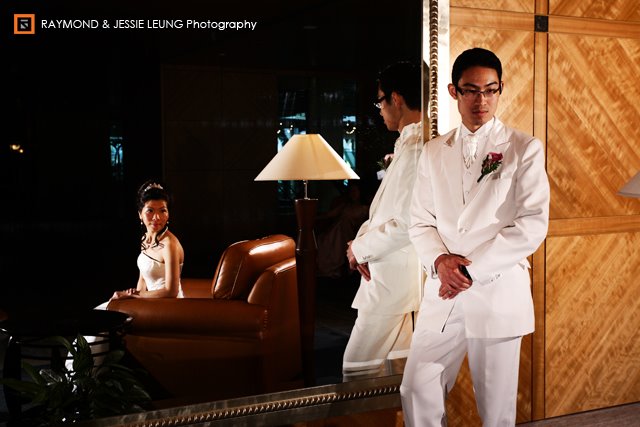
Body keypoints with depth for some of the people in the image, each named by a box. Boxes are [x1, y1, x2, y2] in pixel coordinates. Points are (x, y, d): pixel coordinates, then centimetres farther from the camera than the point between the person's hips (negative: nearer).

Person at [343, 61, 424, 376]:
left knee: (355, 370, -4)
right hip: (392, 276, 10)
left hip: (394, 282, -10)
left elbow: (407, 224, -24)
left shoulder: (415, 150, -19)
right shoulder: (407, 145, 14)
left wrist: (361, 248, -10)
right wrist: (362, 239, 4)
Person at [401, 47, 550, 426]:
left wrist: (472, 270, -14)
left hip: (498, 292, -3)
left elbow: (533, 224, -10)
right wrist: (439, 260, -10)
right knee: (417, 390, 4)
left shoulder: (525, 149, -1)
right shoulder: (434, 152, 11)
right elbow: (421, 222, 10)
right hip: (443, 294, 3)